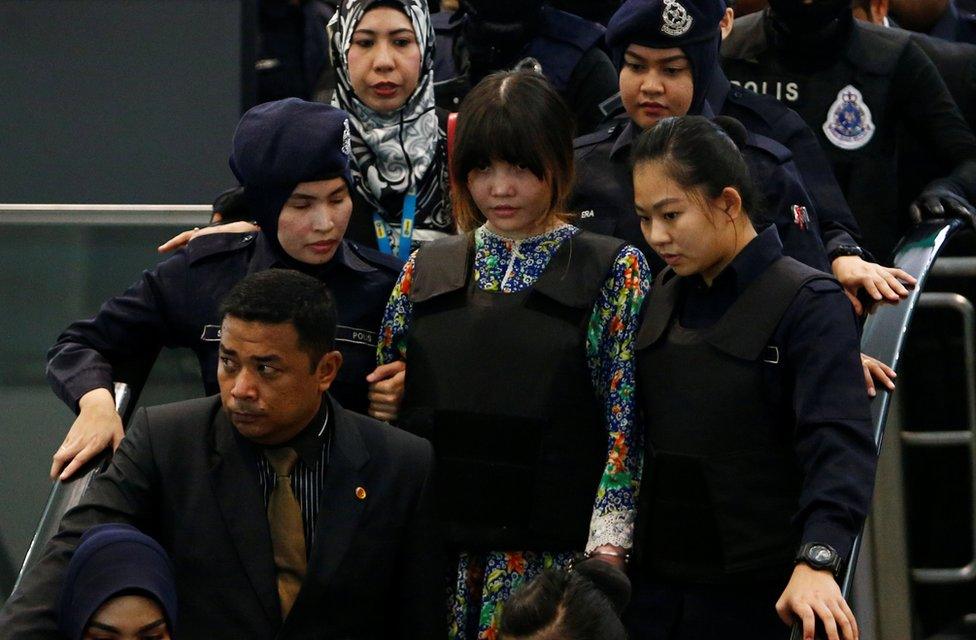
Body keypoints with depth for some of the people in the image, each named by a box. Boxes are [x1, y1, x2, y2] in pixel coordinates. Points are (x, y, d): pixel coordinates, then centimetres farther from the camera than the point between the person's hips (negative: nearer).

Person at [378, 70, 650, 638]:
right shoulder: (426, 270, 12)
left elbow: (625, 426, -5)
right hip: (434, 558, 3)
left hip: (551, 561, -3)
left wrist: (604, 557, -11)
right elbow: (388, 408, 17)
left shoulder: (615, 272, 1)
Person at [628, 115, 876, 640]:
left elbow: (839, 444, -21)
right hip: (656, 584, 5)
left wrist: (815, 562, -35)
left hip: (756, 596, -5)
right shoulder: (661, 297, 11)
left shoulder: (810, 305, -10)